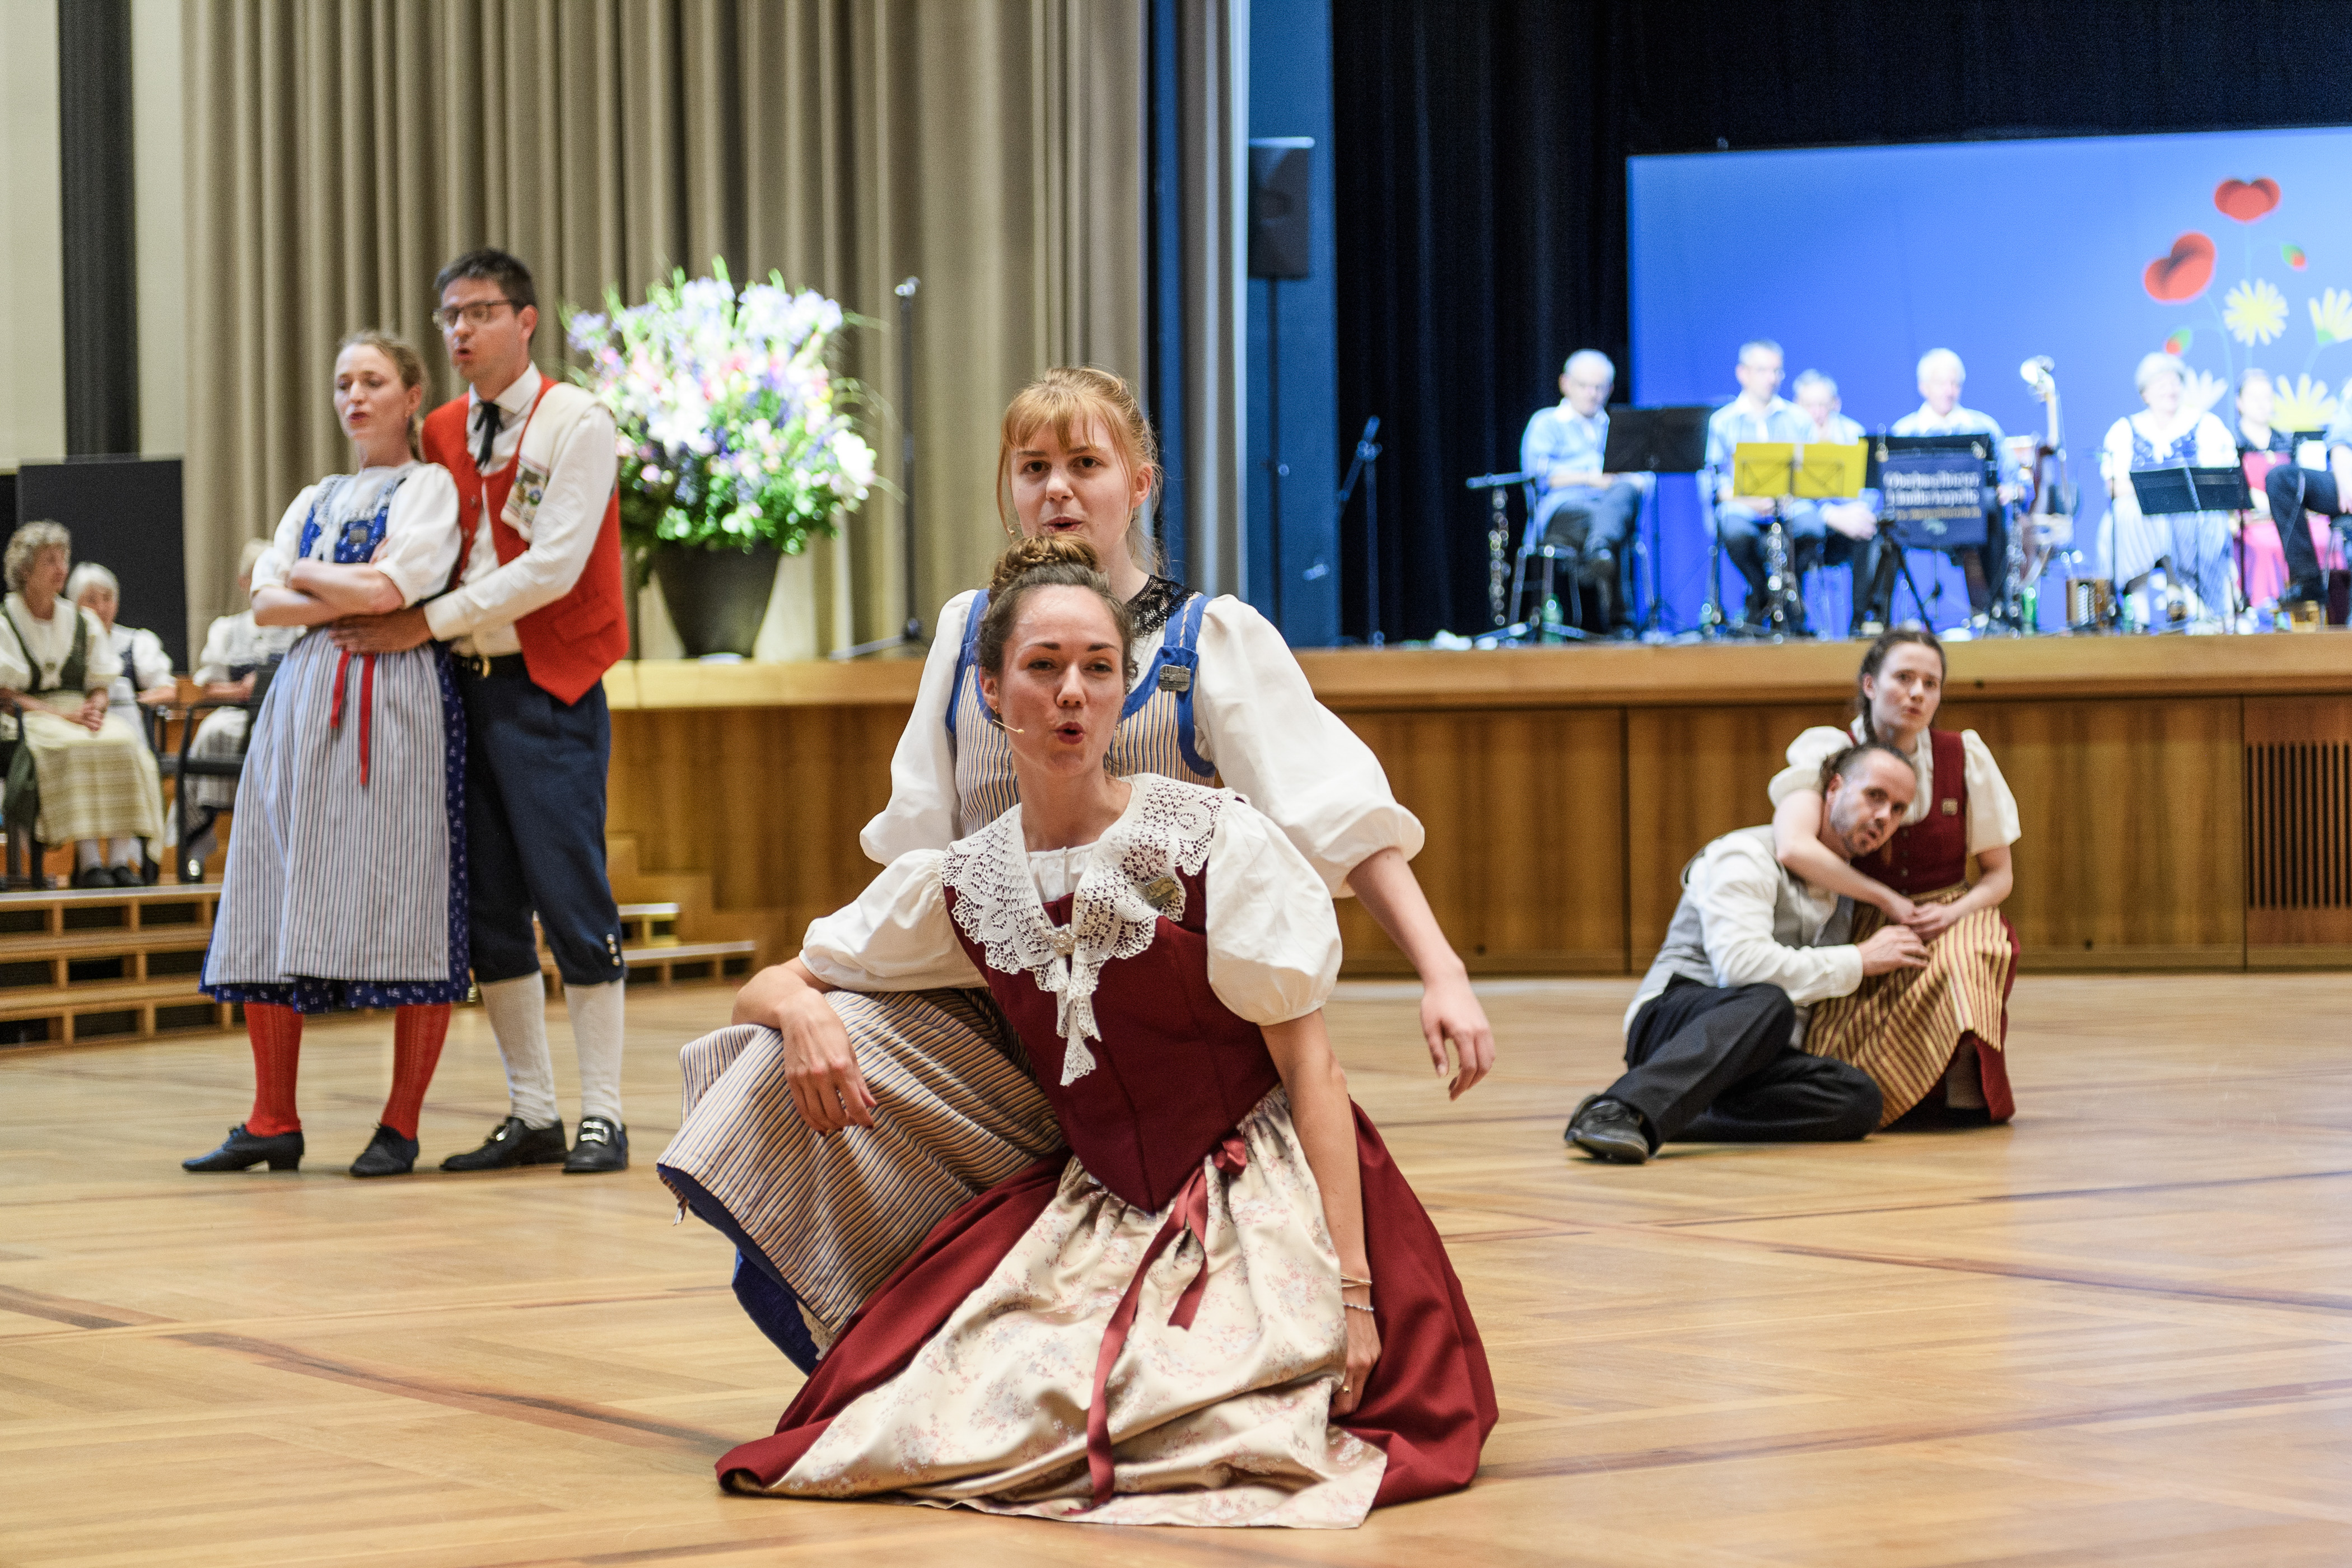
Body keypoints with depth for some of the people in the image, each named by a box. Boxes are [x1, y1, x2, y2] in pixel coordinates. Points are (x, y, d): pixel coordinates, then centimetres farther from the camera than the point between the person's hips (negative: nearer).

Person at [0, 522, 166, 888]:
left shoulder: (83, 621, 17)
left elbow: (103, 687, 14)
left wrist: (95, 707, -11)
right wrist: (62, 714, -17)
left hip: (81, 711, 4)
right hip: (31, 717, -4)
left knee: (123, 742, -30)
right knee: (73, 747, -37)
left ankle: (120, 857, -36)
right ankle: (87, 861, -41)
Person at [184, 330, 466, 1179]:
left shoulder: (428, 488, 4)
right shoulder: (315, 500, 22)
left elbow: (387, 588, -11)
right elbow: (266, 604, 9)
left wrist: (300, 574, 3)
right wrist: (352, 596, -5)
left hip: (398, 700, -6)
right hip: (306, 696, 6)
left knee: (402, 907, -9)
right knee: (278, 910, 0)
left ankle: (400, 1126, -4)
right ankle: (273, 1123, 4)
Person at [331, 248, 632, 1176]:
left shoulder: (575, 424, -6)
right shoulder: (443, 435, 13)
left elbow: (553, 566, -14)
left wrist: (427, 623, -13)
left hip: (547, 687, -6)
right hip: (464, 681, 6)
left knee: (570, 898, -7)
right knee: (488, 907, 5)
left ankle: (602, 1115, -1)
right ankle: (531, 1115, 13)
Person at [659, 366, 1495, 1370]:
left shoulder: (1213, 640, -2)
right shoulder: (966, 632, 9)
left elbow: (1341, 818, -9)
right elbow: (916, 848, 8)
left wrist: (1444, 976, -21)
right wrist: (797, 994, -5)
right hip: (983, 1005, 3)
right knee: (800, 1060, -23)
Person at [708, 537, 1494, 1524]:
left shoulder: (1218, 841, -9)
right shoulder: (960, 885, 2)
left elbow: (1310, 1066, -10)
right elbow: (781, 981, 14)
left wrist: (1350, 1285, -18)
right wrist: (809, 1013, -12)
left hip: (1258, 1208, -4)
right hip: (1095, 1213, 4)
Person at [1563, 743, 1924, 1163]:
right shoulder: (1749, 856, -3)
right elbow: (1742, 963, -20)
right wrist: (1859, 961, -12)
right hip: (1674, 1020, -7)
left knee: (1859, 1097, -26)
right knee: (1768, 1004, -41)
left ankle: (1662, 1118, -33)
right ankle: (1619, 1110, -57)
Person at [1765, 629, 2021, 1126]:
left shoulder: (1964, 755, -1)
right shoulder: (1830, 752, -10)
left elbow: (2000, 874, 8)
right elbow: (1793, 847, -29)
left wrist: (1953, 913, -14)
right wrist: (1889, 902, -23)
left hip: (1952, 919, 2)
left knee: (1956, 967, -36)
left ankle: (1965, 1080, -5)